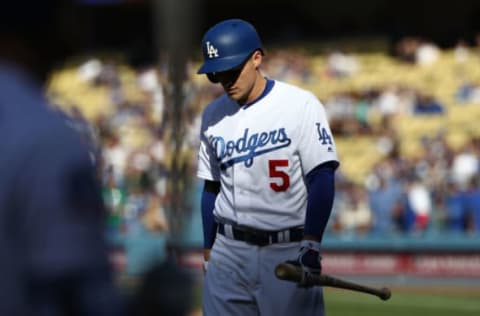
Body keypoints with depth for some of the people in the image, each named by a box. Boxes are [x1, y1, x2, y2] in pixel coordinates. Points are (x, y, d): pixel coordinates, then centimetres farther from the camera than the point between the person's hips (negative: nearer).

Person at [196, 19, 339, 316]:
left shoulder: (300, 105, -8)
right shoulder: (214, 115, 9)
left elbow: (322, 178, -13)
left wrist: (310, 245, -21)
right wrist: (209, 253, 16)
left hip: (288, 252, -5)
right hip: (229, 254, 5)